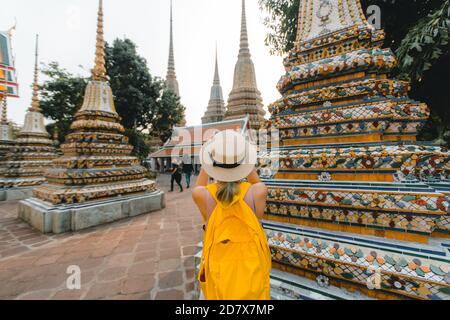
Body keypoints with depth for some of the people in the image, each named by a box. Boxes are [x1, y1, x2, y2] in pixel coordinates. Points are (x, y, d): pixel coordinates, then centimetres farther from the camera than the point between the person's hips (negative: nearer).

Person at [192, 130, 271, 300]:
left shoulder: (202, 195, -23)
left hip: (219, 275, 1)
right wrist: (245, 161, 4)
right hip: (252, 274, 0)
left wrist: (207, 163, 8)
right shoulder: (258, 192, -24)